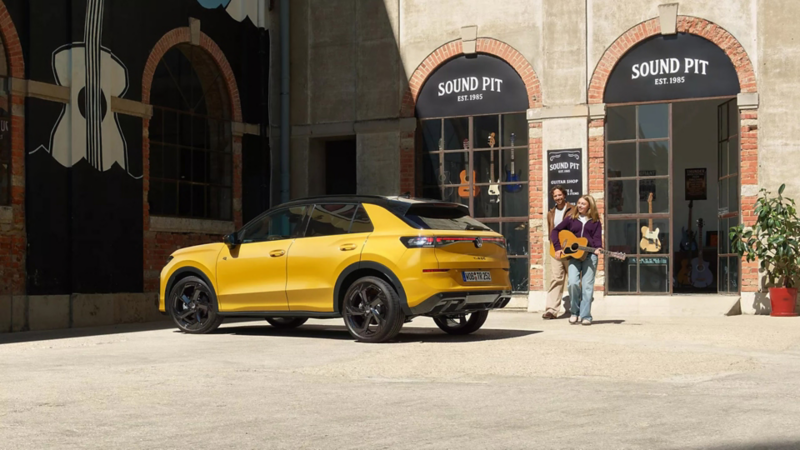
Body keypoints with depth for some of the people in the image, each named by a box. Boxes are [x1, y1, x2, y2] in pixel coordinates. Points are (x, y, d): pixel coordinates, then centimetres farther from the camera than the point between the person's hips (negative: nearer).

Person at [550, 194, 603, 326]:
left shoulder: (595, 222, 10)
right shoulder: (571, 219, 10)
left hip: (590, 255, 0)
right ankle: (574, 312, 2)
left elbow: (597, 237, 1)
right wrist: (557, 247, -3)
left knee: (587, 285, -5)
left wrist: (598, 248, -21)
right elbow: (555, 231, 9)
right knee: (573, 282, -15)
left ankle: (585, 316, 0)